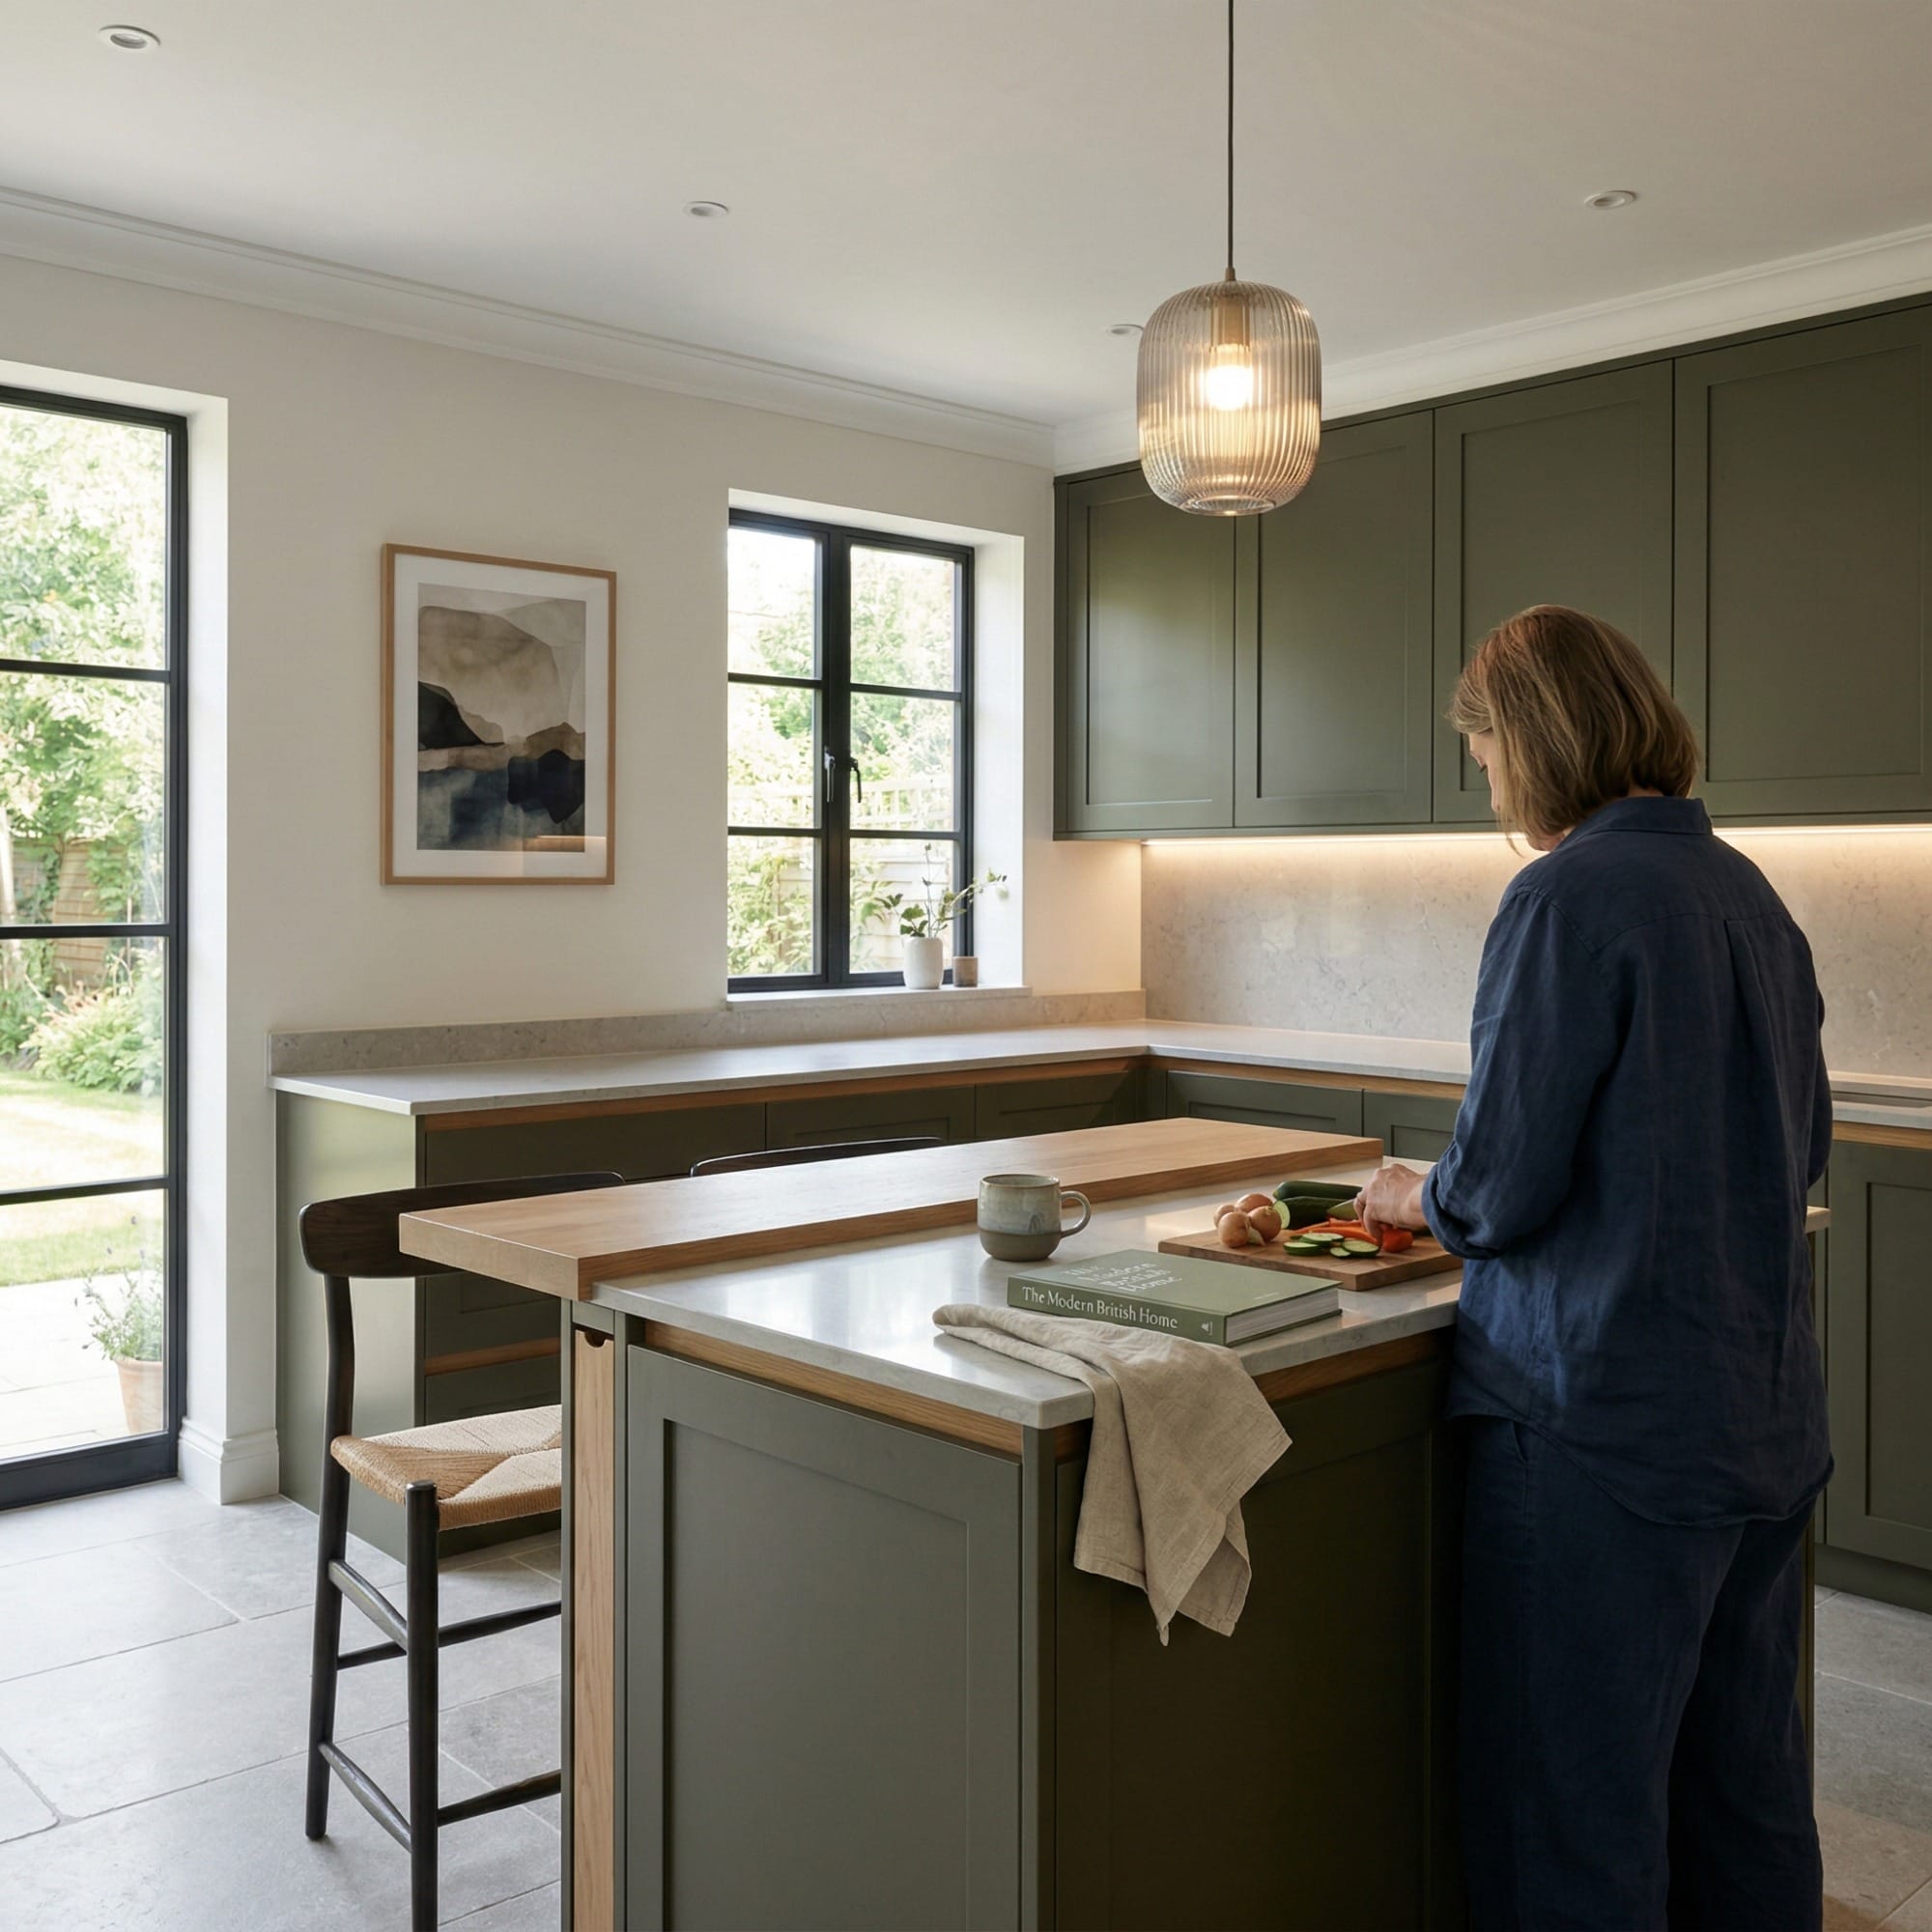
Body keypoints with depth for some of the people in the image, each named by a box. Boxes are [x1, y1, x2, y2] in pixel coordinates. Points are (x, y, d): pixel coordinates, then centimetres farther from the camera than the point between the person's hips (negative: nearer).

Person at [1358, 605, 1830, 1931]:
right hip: (1770, 1415, 9)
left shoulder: (1573, 895, -16)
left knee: (1577, 1817, 5)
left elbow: (1503, 1185, -17)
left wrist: (1417, 1198, 5)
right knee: (1746, 1785, 21)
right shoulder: (1750, 894, 9)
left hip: (1611, 1423, -8)